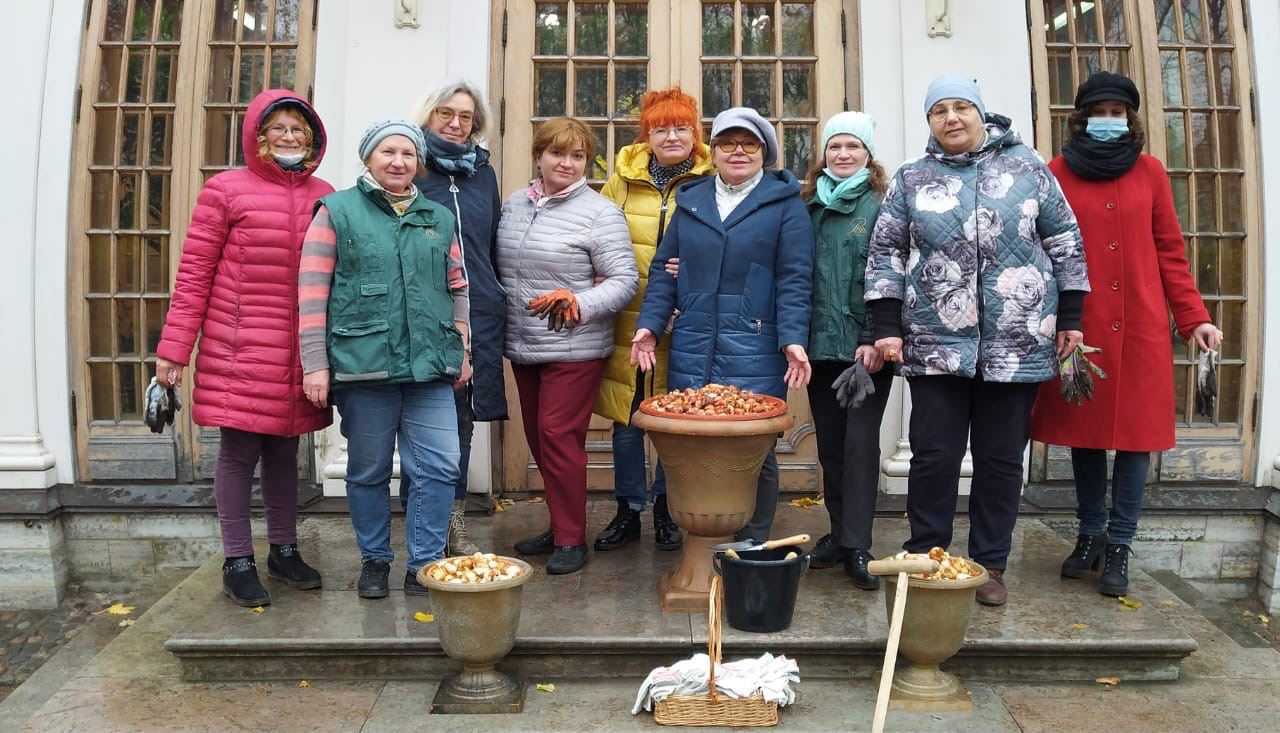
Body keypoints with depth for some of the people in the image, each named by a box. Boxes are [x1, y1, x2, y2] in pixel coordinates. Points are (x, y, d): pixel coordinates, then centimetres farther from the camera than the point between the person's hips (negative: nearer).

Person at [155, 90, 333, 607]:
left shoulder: (324, 196, 9)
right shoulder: (226, 189, -3)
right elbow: (194, 273, -3)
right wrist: (174, 348, -6)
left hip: (297, 355, 4)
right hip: (239, 351, -4)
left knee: (284, 451, 13)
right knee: (239, 450, 3)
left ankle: (284, 552, 27)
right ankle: (238, 563, 17)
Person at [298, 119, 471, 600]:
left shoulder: (440, 218, 14)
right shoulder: (337, 211, 3)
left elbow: (458, 289, 19)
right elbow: (312, 293, -2)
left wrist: (462, 351, 14)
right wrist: (315, 364, -6)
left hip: (431, 366, 3)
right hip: (364, 363, -3)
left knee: (439, 468, -2)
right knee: (368, 470, 9)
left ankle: (423, 567, 12)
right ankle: (374, 561, 27)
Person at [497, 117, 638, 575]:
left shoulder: (600, 212, -8)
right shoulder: (514, 204, 10)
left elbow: (624, 280, -11)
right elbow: (499, 267, 18)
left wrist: (579, 303, -24)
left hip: (574, 350, -6)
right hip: (522, 347, 7)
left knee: (558, 436, -7)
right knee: (538, 438, 13)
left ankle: (571, 539, 7)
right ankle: (560, 525, 28)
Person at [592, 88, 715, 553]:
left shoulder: (710, 183, 0)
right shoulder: (622, 181, 6)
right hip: (629, 321, 2)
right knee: (626, 420, 8)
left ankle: (666, 510, 26)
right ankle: (628, 511, 25)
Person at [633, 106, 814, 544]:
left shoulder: (785, 203, 5)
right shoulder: (690, 200, 16)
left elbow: (794, 279, -2)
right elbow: (663, 270, 14)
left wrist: (793, 339, -13)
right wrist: (650, 325, 2)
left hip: (755, 355, -3)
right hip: (691, 350, 3)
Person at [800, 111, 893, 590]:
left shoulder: (882, 204, -2)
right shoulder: (810, 204, 12)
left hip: (865, 345, -4)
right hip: (820, 343, 5)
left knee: (861, 440, -4)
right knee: (829, 442, 10)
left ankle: (857, 546, 4)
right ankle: (839, 532, 22)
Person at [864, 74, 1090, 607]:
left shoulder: (1027, 167, 5)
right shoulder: (910, 180, 6)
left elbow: (1065, 242, 7)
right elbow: (885, 255, 4)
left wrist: (1069, 317, 4)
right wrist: (887, 328, -3)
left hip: (1018, 344, 1)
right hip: (936, 345, 0)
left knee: (1002, 458, 8)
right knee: (934, 457, 2)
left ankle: (990, 565, 21)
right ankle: (925, 560, 17)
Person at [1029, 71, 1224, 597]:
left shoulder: (1149, 171, 9)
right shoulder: (1058, 172, 4)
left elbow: (1170, 251, 9)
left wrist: (1194, 316, 3)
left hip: (1141, 326, 1)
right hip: (1079, 326, -1)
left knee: (1135, 432, 1)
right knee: (1084, 430, 6)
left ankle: (1118, 546, 12)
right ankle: (1090, 535, 22)